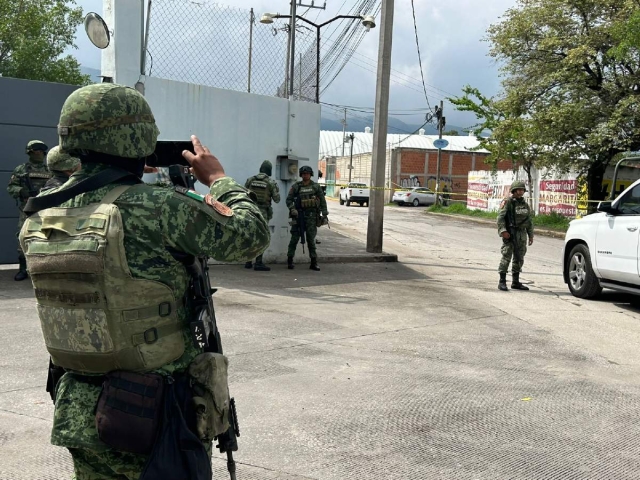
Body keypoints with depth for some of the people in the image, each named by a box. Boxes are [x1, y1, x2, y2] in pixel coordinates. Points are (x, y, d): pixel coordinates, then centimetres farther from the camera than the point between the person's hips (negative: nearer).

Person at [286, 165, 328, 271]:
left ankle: (314, 262, 6)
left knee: (311, 239, 3)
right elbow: (289, 199, 4)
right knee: (295, 238, 1)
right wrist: (292, 209, -13)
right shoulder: (296, 186, 3)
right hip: (298, 215, 0)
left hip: (311, 216, 0)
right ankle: (290, 260, 9)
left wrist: (324, 214, 2)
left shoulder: (316, 186, 5)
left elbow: (322, 200, 8)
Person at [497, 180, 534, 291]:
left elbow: (529, 221, 20)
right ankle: (502, 282, -5)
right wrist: (503, 231, -23)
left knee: (519, 259, 10)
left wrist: (531, 235, 15)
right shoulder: (507, 202, -5)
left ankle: (515, 282, 18)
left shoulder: (525, 204, 16)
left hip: (522, 234, 7)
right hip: (510, 234, -7)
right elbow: (500, 217, -12)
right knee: (506, 257, -9)